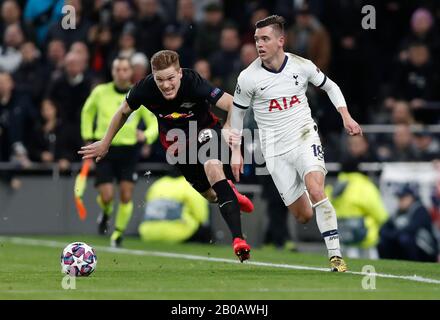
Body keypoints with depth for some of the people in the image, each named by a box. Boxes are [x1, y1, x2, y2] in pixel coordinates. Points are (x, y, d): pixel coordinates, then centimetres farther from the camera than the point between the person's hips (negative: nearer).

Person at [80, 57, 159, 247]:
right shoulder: (100, 92, -1)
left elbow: (154, 124, -1)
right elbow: (87, 112, 19)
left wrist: (146, 136, -23)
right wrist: (88, 138, 13)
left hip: (128, 150, 0)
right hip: (104, 149, 0)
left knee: (126, 196, -7)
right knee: (106, 196, -10)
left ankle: (118, 232, 13)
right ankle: (105, 213, 27)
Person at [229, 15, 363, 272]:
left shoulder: (302, 66, -5)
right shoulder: (249, 77, -8)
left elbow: (330, 86, 14)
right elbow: (237, 112, 7)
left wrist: (346, 116, 3)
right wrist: (236, 152, 7)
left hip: (305, 137, 0)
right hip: (275, 149, 0)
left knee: (315, 190, -27)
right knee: (303, 216, -2)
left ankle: (335, 255, -23)